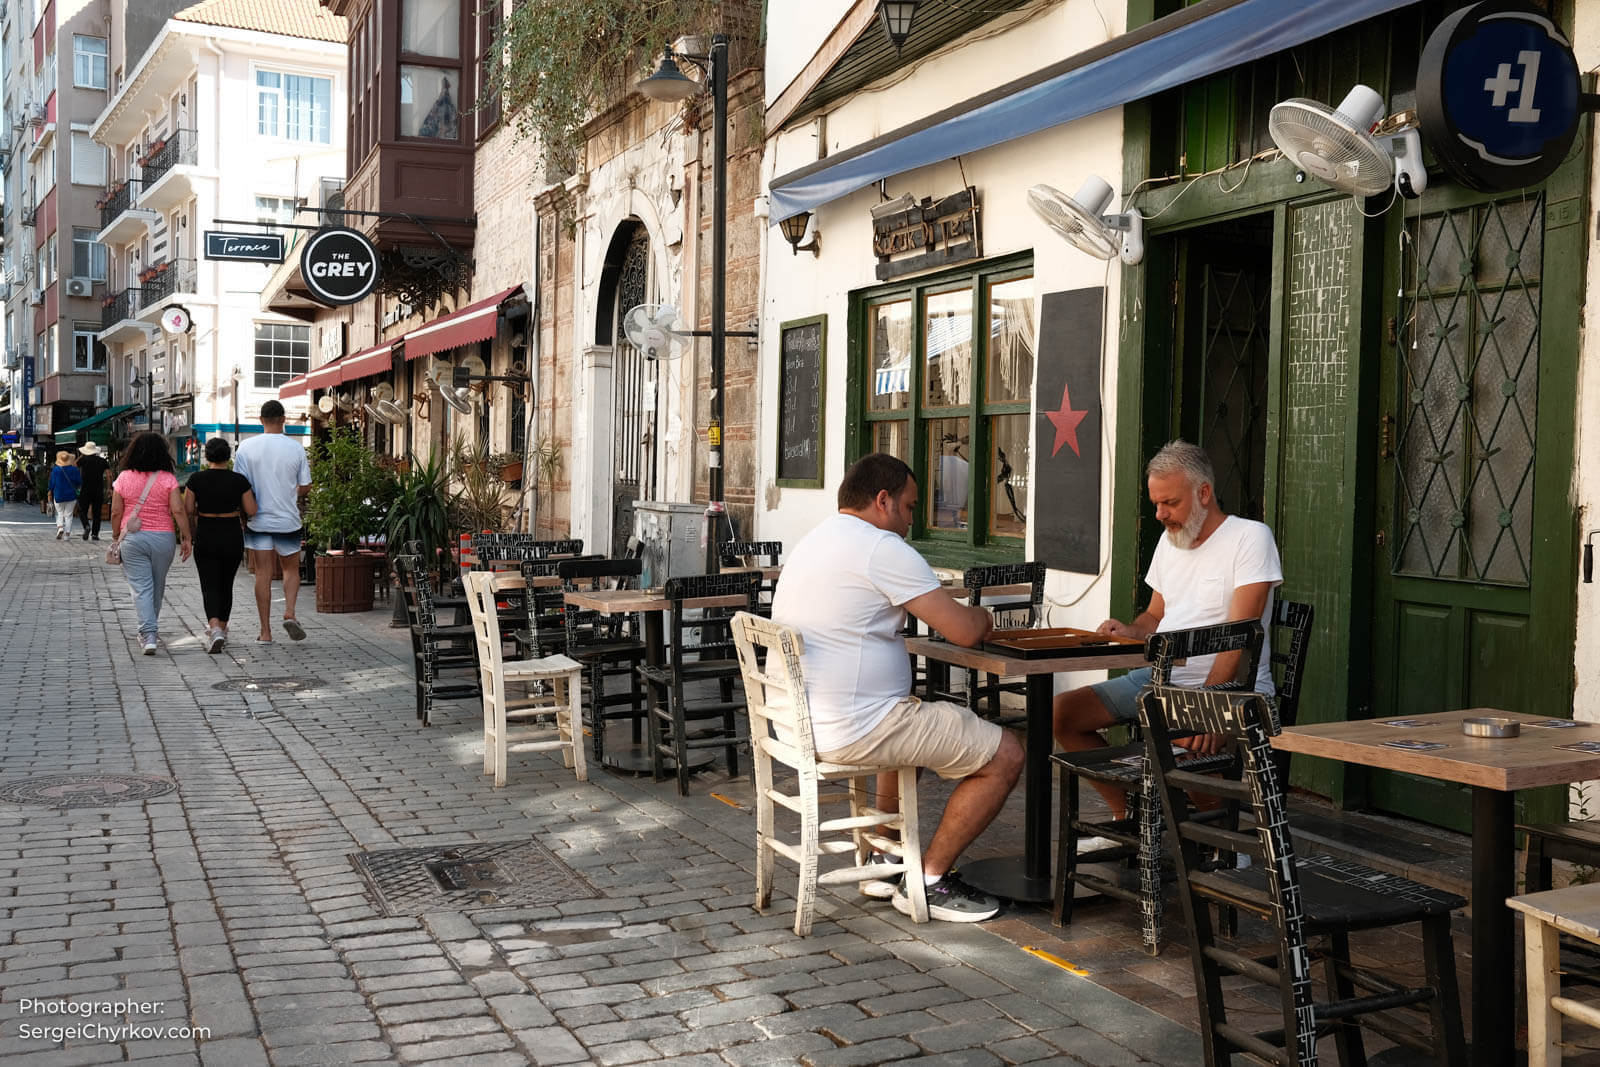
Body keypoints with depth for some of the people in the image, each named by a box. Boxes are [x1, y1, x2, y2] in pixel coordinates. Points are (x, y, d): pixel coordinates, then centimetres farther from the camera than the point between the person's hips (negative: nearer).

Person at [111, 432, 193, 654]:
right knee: (157, 586, 16)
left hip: (132, 539, 0)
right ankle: (149, 631, 31)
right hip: (163, 537, 0)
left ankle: (149, 635, -15)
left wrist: (116, 536, 12)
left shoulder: (124, 478, -2)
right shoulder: (168, 479, -5)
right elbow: (178, 510, -11)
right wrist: (186, 538, -4)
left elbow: (116, 512, 0)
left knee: (141, 588, -1)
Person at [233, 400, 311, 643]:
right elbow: (305, 487, 0)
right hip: (288, 520, 0)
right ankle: (290, 612, -6)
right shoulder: (296, 449, -4)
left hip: (258, 520, 1)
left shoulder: (246, 448, -3)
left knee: (263, 575, 5)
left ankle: (266, 631, 6)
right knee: (291, 569, 16)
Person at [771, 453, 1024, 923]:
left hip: (799, 722, 10)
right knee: (1005, 754, -2)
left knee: (920, 721, 37)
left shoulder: (810, 544, 17)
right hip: (851, 731, -10)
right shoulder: (881, 547, -14)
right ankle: (928, 880, 7)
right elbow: (963, 630, -15)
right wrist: (980, 616, 9)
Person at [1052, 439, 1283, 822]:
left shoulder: (1251, 537, -9)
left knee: (1191, 736, -39)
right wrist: (1129, 631, 1)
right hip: (1160, 677, 8)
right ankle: (1128, 816, 7)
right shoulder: (1170, 540, 16)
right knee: (1062, 712, -4)